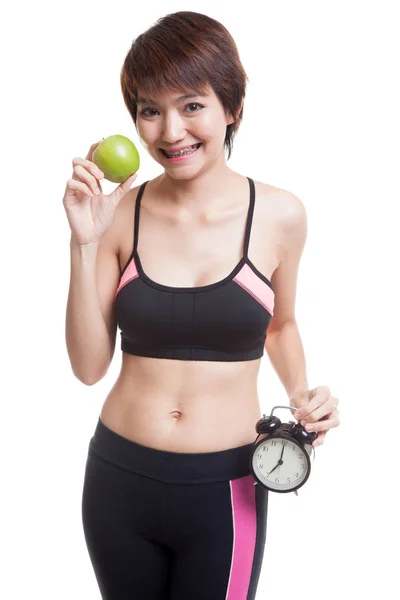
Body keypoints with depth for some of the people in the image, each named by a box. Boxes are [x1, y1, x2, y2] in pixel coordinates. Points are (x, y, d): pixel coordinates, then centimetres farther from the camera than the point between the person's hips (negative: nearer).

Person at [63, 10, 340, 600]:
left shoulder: (278, 214, -6)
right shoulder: (120, 213, -6)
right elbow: (89, 366, -7)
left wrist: (302, 395, -6)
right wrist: (85, 243, -15)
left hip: (226, 491, -1)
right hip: (120, 482, 1)